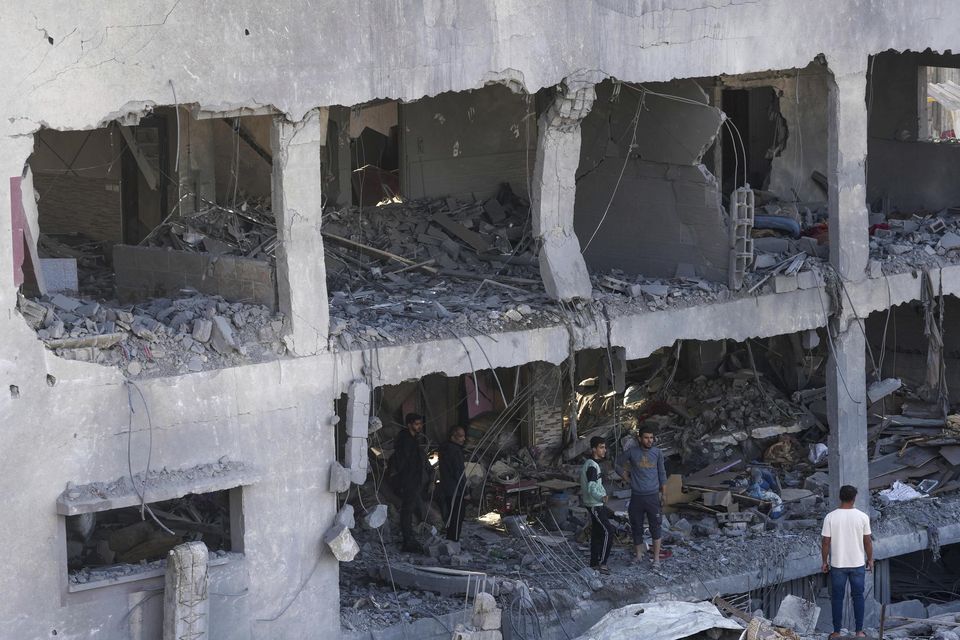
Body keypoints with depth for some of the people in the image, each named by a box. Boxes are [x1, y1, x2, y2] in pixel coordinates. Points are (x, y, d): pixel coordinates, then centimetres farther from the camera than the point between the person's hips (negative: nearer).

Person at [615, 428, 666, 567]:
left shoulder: (657, 452, 2)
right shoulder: (632, 453, -1)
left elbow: (662, 473, 9)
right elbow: (618, 465, 13)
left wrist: (662, 493, 7)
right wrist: (627, 479, 5)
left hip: (652, 496, -1)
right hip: (636, 497, 1)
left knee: (655, 528, -3)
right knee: (636, 527, 8)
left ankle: (656, 559, 0)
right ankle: (639, 555, 21)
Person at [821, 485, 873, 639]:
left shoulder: (830, 517, -11)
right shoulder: (862, 517, -9)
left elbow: (825, 542, -7)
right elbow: (867, 541, -3)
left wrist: (824, 562, 5)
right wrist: (870, 559, 11)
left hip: (837, 564, -1)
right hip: (858, 563, 1)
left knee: (837, 597, 9)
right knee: (858, 596, 12)